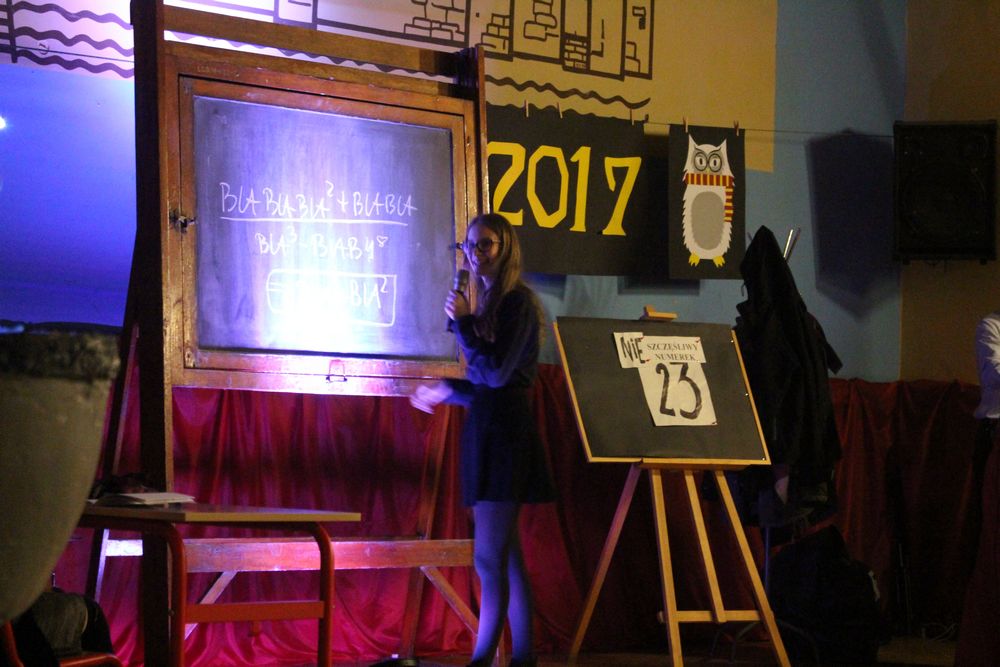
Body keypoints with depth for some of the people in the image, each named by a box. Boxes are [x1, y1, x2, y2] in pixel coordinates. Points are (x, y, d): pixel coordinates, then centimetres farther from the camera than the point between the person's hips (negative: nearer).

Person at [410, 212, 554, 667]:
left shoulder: (517, 302, -10)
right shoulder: (492, 302, 17)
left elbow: (497, 372, -18)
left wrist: (463, 321, -14)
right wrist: (448, 391, 20)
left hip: (504, 435, -10)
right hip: (486, 431, 10)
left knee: (489, 559, -10)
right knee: (505, 557, 9)